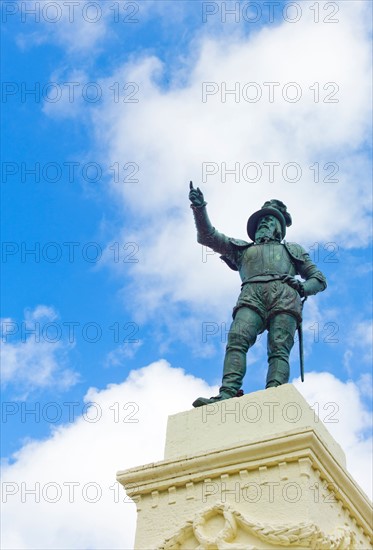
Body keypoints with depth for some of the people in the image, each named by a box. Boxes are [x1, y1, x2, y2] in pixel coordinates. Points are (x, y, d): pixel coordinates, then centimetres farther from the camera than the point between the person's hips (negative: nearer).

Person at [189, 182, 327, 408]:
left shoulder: (293, 249, 36)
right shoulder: (243, 248, 38)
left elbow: (319, 279, 28)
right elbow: (207, 236, 30)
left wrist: (303, 287, 5)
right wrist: (200, 208, 15)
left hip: (284, 296, 0)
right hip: (252, 294, 0)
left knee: (279, 347, -23)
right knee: (237, 339, -27)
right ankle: (228, 394, -44)